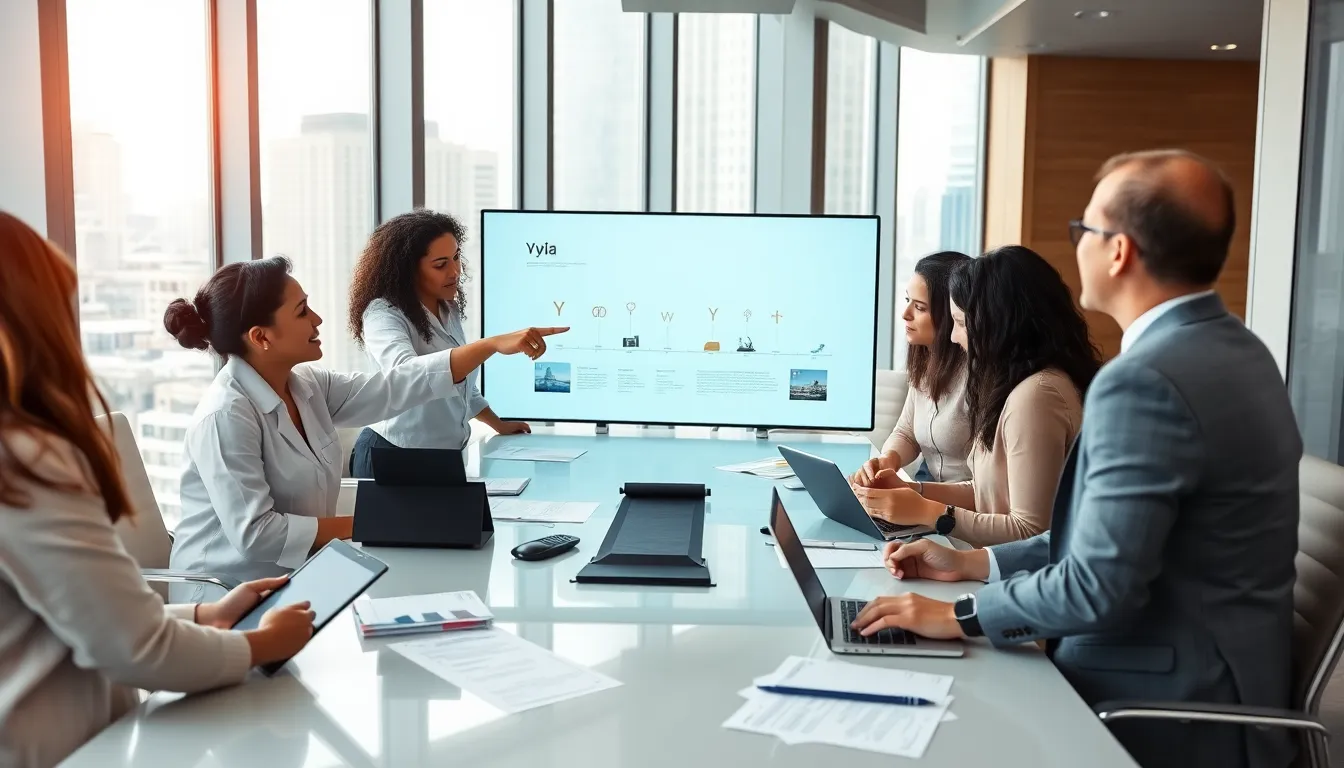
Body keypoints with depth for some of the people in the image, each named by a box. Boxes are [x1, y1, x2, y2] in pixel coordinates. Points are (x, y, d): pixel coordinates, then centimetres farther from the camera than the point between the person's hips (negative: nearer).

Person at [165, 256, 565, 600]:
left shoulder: (306, 386, 2)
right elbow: (255, 533, -25)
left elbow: (394, 388, 1)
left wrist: (494, 345, -2)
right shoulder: (226, 416, -22)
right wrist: (359, 526, -18)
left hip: (293, 579, 7)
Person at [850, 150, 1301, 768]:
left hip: (1170, 715, -8)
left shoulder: (1144, 378, -25)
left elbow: (1099, 587, -25)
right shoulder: (1231, 348, 6)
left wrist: (958, 615, -12)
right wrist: (973, 564, 9)